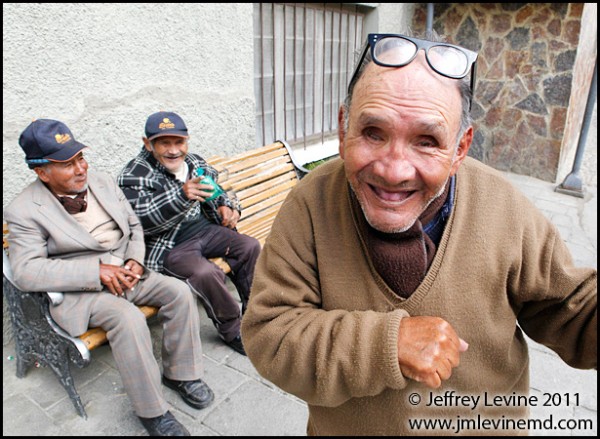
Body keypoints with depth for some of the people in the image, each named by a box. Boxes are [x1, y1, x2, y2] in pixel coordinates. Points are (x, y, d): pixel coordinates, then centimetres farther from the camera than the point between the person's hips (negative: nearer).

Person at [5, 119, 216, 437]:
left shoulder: (102, 182, 6)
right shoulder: (24, 211, -10)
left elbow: (133, 226, 14)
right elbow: (26, 272, -19)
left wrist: (135, 261, -7)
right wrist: (97, 271, -25)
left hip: (124, 272, 6)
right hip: (77, 290, -5)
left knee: (180, 293, -14)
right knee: (129, 318, -32)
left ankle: (180, 373, 5)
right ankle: (151, 411, -13)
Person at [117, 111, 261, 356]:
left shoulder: (195, 163, 6)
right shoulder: (134, 176, -12)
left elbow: (215, 192, 23)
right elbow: (143, 221, -27)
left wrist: (226, 206, -1)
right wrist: (181, 195, -40)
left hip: (203, 230, 7)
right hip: (167, 247, -6)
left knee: (250, 247, -7)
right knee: (206, 273, -30)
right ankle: (232, 331, -6)